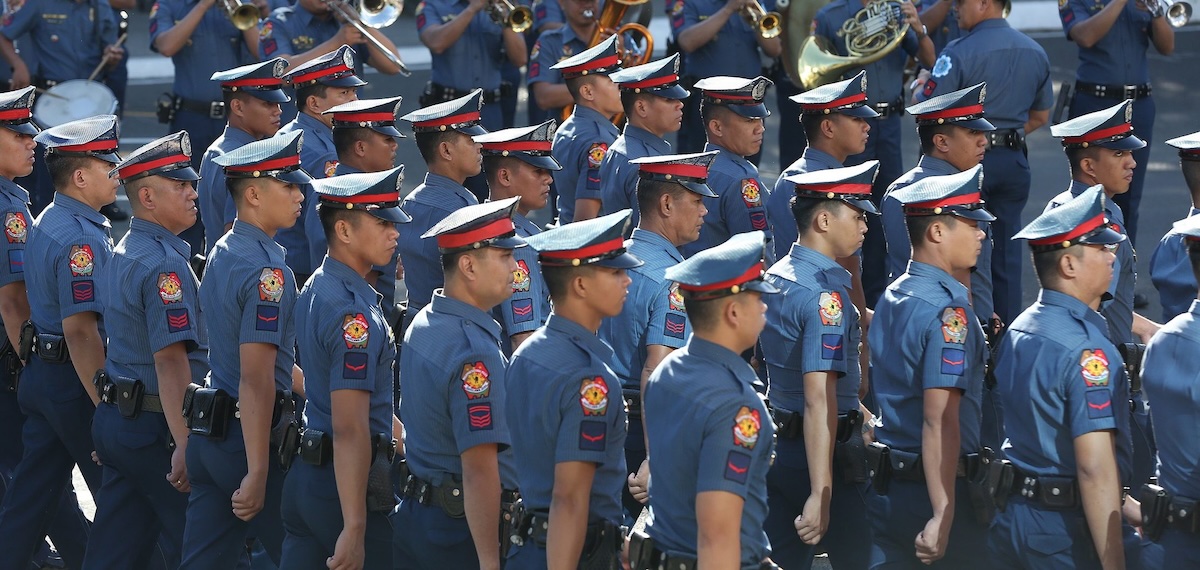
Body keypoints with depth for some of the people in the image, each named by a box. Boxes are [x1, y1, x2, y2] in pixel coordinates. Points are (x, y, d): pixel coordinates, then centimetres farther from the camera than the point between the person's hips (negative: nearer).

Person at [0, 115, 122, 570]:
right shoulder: (79, 240, -20)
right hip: (75, 381, -10)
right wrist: (106, 404, -24)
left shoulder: (47, 224, 12)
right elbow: (80, 330, -24)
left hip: (40, 375, 10)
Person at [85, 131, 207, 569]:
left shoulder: (125, 253, 13)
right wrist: (184, 445, -27)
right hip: (155, 428, -9)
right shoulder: (164, 265, -18)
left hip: (115, 418, 9)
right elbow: (170, 360, -24)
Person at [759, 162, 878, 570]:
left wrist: (861, 414, 35)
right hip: (824, 457, -8)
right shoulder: (827, 294, -19)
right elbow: (818, 401, -26)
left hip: (774, 446, 8)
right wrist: (821, 495, -29)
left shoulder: (775, 277, 9)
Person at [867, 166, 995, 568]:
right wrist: (943, 517, -28)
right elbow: (940, 422, -25)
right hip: (941, 489, -8)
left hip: (888, 488, 8)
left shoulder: (892, 298, 9)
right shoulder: (948, 312, -18)